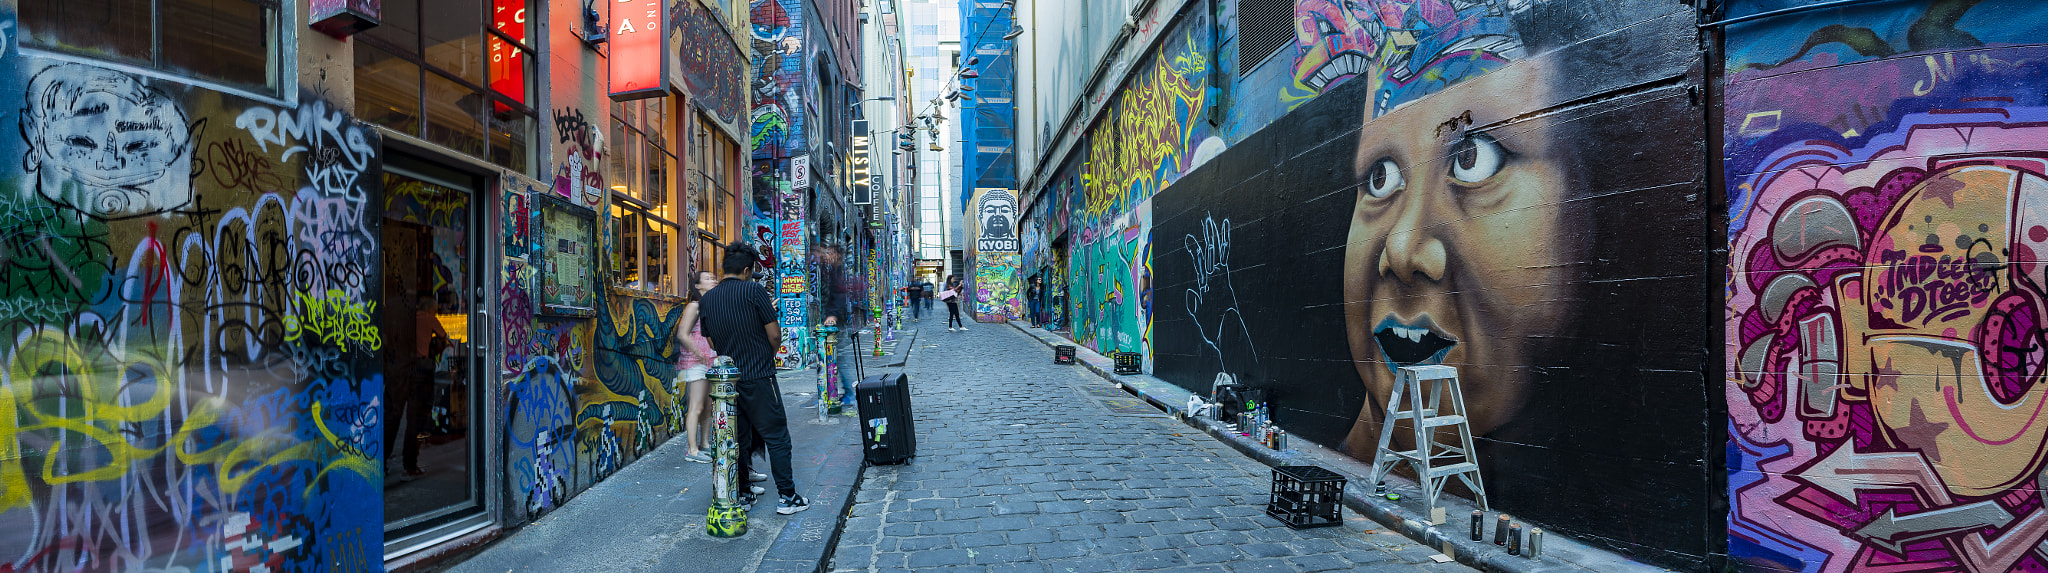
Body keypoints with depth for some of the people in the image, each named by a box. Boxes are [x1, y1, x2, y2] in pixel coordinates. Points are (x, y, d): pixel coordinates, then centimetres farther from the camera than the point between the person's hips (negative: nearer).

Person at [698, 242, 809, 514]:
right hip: (759, 379, -5)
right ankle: (787, 497, 2)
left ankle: (742, 495, 18)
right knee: (776, 436, 1)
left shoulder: (706, 299, 6)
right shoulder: (754, 291, -10)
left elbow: (712, 342, 14)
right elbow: (775, 334, -9)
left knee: (739, 439, 14)